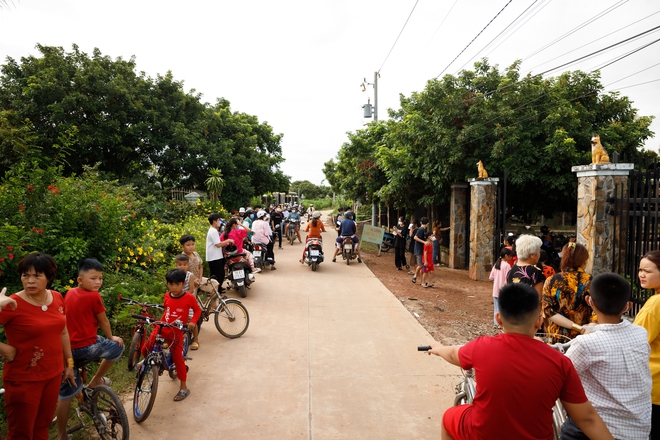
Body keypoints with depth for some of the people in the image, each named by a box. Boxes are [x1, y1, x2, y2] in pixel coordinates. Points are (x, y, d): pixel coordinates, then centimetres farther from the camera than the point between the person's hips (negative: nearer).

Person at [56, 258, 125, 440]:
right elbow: (103, 321, -3)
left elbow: (65, 317, 19)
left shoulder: (69, 293, 7)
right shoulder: (94, 296, -14)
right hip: (85, 346, -7)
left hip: (67, 347, 7)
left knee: (66, 394, 16)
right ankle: (96, 380, 26)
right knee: (117, 346, 18)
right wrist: (111, 337, 15)